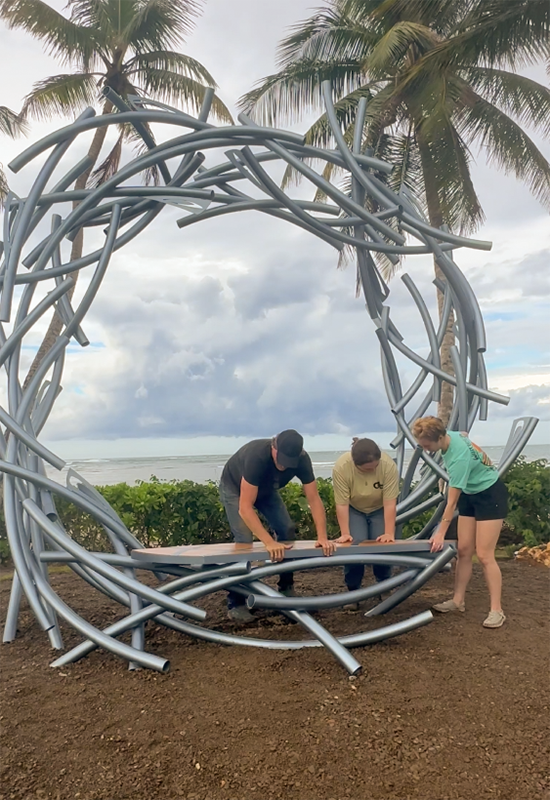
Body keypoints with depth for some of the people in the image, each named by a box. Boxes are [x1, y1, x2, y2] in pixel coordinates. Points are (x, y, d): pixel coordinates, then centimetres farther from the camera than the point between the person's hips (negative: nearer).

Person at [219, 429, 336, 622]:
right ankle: (235, 603, -8)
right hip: (235, 488, -5)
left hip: (266, 489, 5)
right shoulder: (257, 455, -44)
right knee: (244, 539, -20)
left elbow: (314, 499, -25)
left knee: (287, 530, -7)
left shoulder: (302, 459, -29)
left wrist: (322, 537, -36)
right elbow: (245, 507, -45)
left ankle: (286, 591, 11)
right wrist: (269, 543, -51)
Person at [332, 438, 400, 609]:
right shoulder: (341, 467, -34)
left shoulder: (388, 465, -34)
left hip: (380, 509, 1)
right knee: (354, 546, -15)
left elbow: (390, 503, -30)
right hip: (354, 510, 0)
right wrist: (345, 533, -28)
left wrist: (389, 533, -31)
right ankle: (353, 592, 4)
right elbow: (342, 504, -28)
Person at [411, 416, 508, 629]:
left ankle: (496, 610, -3)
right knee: (463, 551, 6)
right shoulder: (451, 435, -14)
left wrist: (440, 533, -23)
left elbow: (451, 501, -29)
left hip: (491, 496, -8)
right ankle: (458, 601, 12)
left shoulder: (459, 457, -34)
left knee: (484, 555, -10)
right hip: (470, 494, 8)